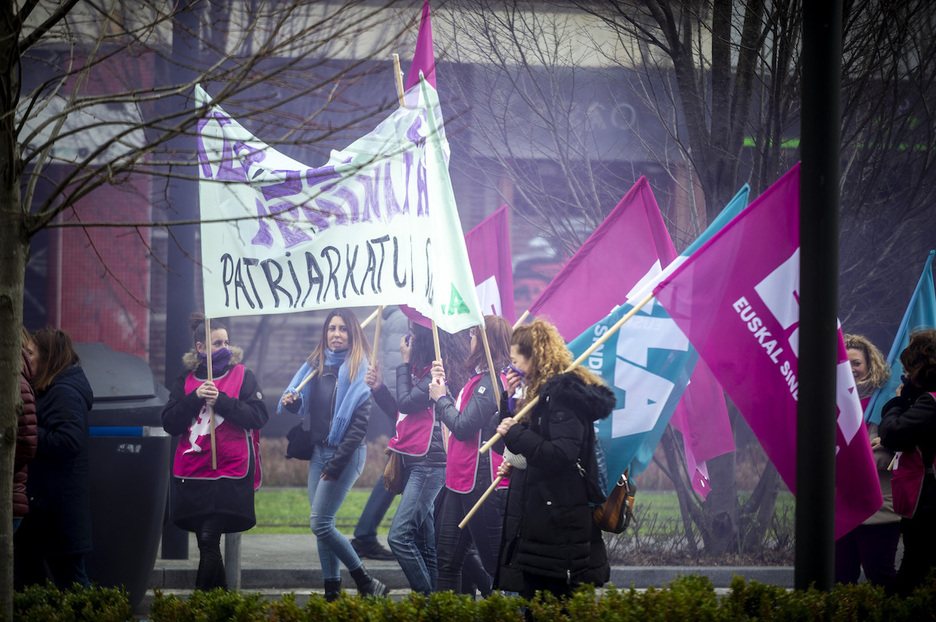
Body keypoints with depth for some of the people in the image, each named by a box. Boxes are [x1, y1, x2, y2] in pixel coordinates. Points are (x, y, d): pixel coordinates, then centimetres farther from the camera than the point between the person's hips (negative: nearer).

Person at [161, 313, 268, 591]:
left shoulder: (242, 375, 5)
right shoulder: (186, 380, 12)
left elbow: (258, 416, -7)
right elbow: (169, 423, 4)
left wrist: (221, 400, -14)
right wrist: (195, 398, -10)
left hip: (229, 474, -4)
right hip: (192, 474, 4)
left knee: (209, 539, -15)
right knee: (206, 542, 8)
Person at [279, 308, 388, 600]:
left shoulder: (358, 370, -10)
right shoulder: (316, 365, 10)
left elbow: (360, 423, -15)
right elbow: (306, 407, 22)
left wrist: (335, 464, -18)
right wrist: (292, 402, -3)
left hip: (346, 453, -7)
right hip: (318, 452, 7)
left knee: (319, 523, -12)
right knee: (322, 524, 6)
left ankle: (365, 583, -3)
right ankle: (332, 591, 11)